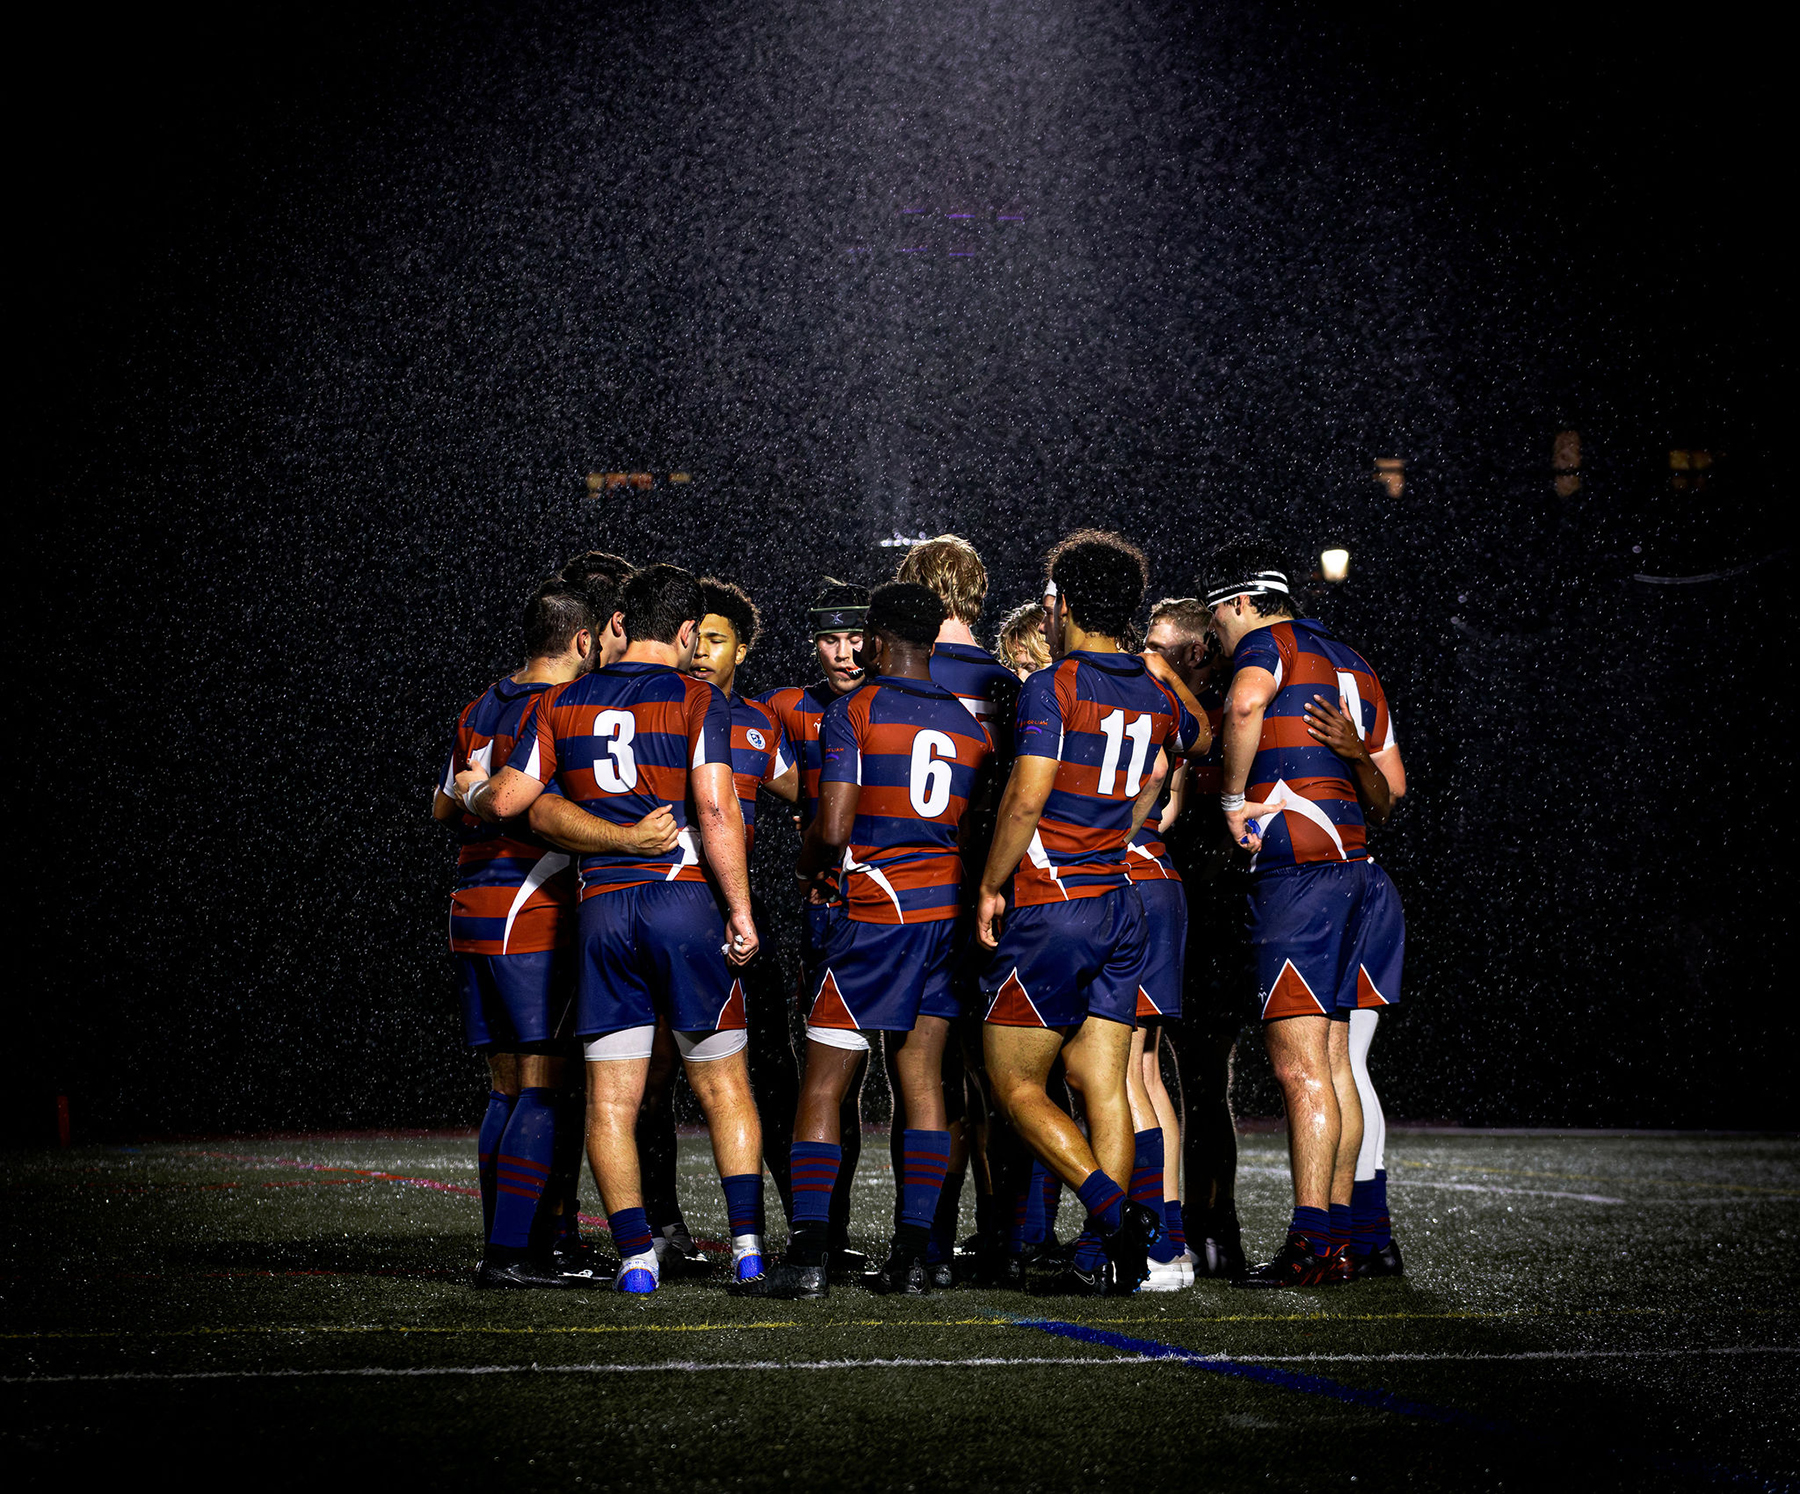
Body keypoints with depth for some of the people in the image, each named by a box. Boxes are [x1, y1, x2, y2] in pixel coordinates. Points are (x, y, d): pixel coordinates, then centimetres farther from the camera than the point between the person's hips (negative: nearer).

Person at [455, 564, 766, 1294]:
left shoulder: (560, 704, 8)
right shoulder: (696, 700, -3)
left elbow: (506, 799, 4)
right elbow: (716, 812, -11)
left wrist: (470, 791, 27)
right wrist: (740, 911, -6)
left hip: (601, 906, 2)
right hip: (684, 902, -2)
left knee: (610, 1099, 5)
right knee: (723, 1086, 9)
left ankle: (636, 1255, 1)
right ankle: (746, 1242, 4)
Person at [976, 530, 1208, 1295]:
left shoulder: (1052, 688, -12)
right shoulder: (1155, 696, 9)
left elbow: (1025, 801, -19)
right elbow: (1199, 738, 34)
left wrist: (991, 886, -8)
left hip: (1049, 909, -7)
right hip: (1120, 908, 7)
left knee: (1015, 1083, 0)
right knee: (1103, 1085, 6)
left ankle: (1114, 1210, -14)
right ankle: (1105, 1257, 3)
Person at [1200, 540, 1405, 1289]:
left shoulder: (1266, 645, -3)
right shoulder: (1353, 664, 21)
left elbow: (1246, 704, -27)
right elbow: (1388, 790, 24)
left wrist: (1234, 798, -17)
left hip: (1295, 873, -9)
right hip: (1353, 868, 9)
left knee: (1300, 1067, -10)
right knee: (1333, 1065, 11)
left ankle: (1308, 1246, -13)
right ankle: (1337, 1241, 12)